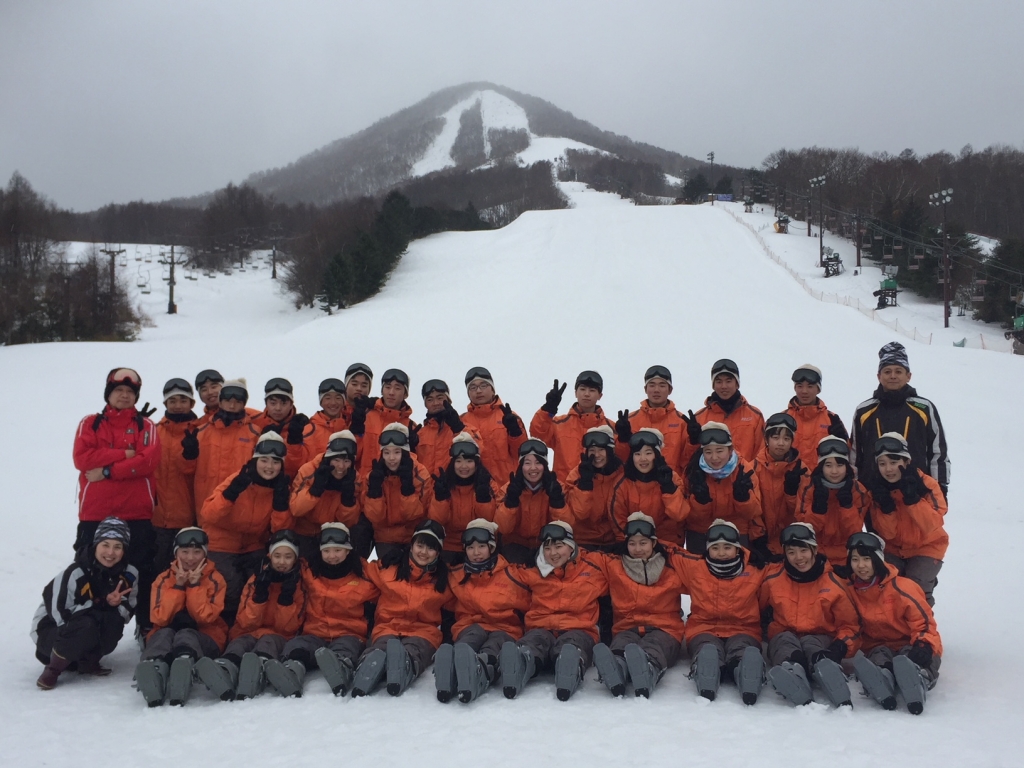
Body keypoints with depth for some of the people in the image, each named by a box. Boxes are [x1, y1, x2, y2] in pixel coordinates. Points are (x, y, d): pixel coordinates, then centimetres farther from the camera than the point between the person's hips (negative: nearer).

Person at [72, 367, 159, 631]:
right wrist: (124, 454, -12)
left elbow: (149, 461, -9)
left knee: (143, 571, 5)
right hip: (95, 512, 1)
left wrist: (108, 471, -13)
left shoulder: (146, 426, 7)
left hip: (138, 512, -1)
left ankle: (146, 627, 15)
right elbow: (82, 458, -7)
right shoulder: (90, 424, 10)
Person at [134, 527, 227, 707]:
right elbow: (160, 619, -7)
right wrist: (178, 586, -14)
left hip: (205, 638, -2)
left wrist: (195, 585, -16)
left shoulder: (215, 579, 1)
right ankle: (154, 667, -65)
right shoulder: (164, 579, 6)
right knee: (164, 634, -32)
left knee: (185, 635, -35)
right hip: (166, 637, 2)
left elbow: (206, 617, -11)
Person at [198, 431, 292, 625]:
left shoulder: (282, 487, -7)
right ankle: (225, 627, 6)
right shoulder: (238, 480, -20)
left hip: (253, 547, 4)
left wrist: (281, 501, -23)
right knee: (231, 589, -21)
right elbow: (208, 516, -26)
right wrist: (232, 492, -38)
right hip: (222, 545, -4)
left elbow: (279, 528, -9)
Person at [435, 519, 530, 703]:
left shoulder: (510, 574, 2)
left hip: (505, 628, -1)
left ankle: (479, 671, -71)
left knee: (494, 646, -37)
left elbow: (527, 605, 13)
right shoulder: (457, 576, 9)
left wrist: (525, 630, 6)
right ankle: (451, 669, -69)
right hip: (470, 626, 1)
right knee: (473, 635, -37)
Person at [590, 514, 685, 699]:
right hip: (626, 628, 1)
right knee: (620, 646, -39)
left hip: (663, 629, -1)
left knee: (651, 651, -41)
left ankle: (647, 670, -74)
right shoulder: (613, 566, 15)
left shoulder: (672, 570, 12)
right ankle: (615, 668, -73)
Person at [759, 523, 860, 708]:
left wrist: (840, 647, -12)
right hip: (784, 637, 2)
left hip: (820, 638, -1)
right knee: (786, 642, -37)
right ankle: (790, 668, -69)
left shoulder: (833, 584, 0)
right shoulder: (773, 579, 3)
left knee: (812, 645, -40)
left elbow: (850, 625, 7)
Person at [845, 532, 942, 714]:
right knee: (878, 659, -35)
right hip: (878, 646, 3)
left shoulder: (901, 587, -12)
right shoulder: (851, 590, 4)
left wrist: (924, 645, -29)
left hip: (910, 645, -2)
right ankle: (881, 689, -63)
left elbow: (923, 620, -11)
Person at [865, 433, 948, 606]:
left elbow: (931, 525, -28)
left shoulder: (927, 484, -18)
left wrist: (912, 497, -37)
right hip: (894, 548, 2)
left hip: (927, 547, -2)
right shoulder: (878, 489, -11)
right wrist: (886, 506, -29)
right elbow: (886, 533, -13)